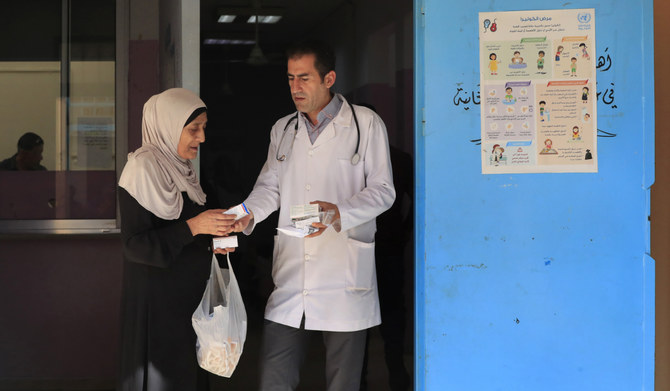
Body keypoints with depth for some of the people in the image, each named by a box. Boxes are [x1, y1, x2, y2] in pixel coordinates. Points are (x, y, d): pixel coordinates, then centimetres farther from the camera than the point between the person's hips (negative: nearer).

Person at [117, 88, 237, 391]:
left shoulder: (181, 167, 11)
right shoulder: (143, 167, -15)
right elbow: (135, 245, -19)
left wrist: (212, 242, 4)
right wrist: (193, 227, -24)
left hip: (187, 296, 8)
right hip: (155, 300, -8)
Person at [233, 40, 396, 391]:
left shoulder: (365, 124, 1)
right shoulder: (283, 129, 16)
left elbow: (382, 190, -3)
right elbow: (270, 186, 16)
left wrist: (339, 212, -20)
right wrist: (247, 214, -5)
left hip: (343, 277, -4)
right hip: (291, 273, 4)